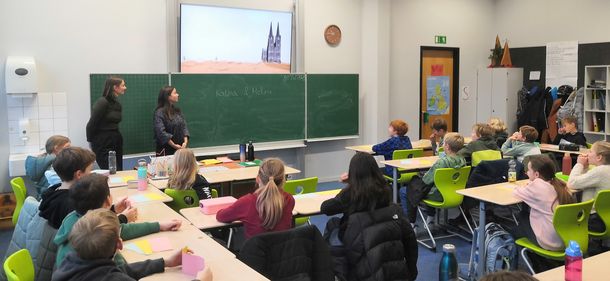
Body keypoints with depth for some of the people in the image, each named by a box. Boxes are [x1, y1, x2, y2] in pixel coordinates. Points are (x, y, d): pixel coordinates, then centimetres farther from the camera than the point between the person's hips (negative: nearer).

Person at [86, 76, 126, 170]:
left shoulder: (117, 103, 11)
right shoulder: (102, 102, -13)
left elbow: (114, 124, 12)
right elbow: (91, 124, -11)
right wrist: (91, 141, -3)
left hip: (116, 143, 8)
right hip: (103, 144, -8)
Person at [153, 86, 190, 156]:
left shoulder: (177, 110, 9)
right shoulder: (159, 113, -11)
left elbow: (184, 126, 8)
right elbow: (161, 132, -19)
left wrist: (185, 142, -7)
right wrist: (174, 145, -19)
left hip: (180, 148, 6)